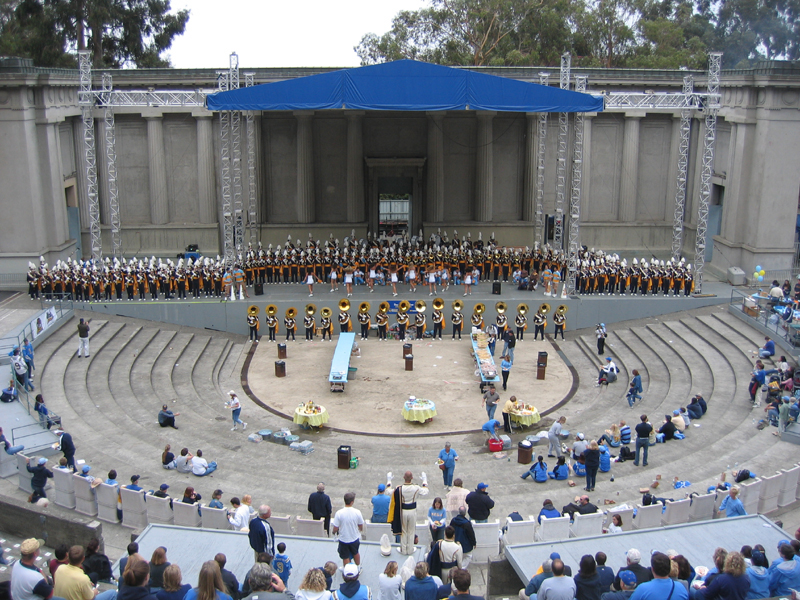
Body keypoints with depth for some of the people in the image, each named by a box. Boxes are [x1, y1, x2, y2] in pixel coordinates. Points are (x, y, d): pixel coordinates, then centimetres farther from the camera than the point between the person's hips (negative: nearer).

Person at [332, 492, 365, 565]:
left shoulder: (339, 513, -24)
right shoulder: (357, 512, -19)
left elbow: (335, 529, -16)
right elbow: (361, 527, -5)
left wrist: (334, 532, 8)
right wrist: (360, 530, 19)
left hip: (343, 539, -2)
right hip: (355, 539, 2)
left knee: (346, 557, 18)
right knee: (356, 553, 29)